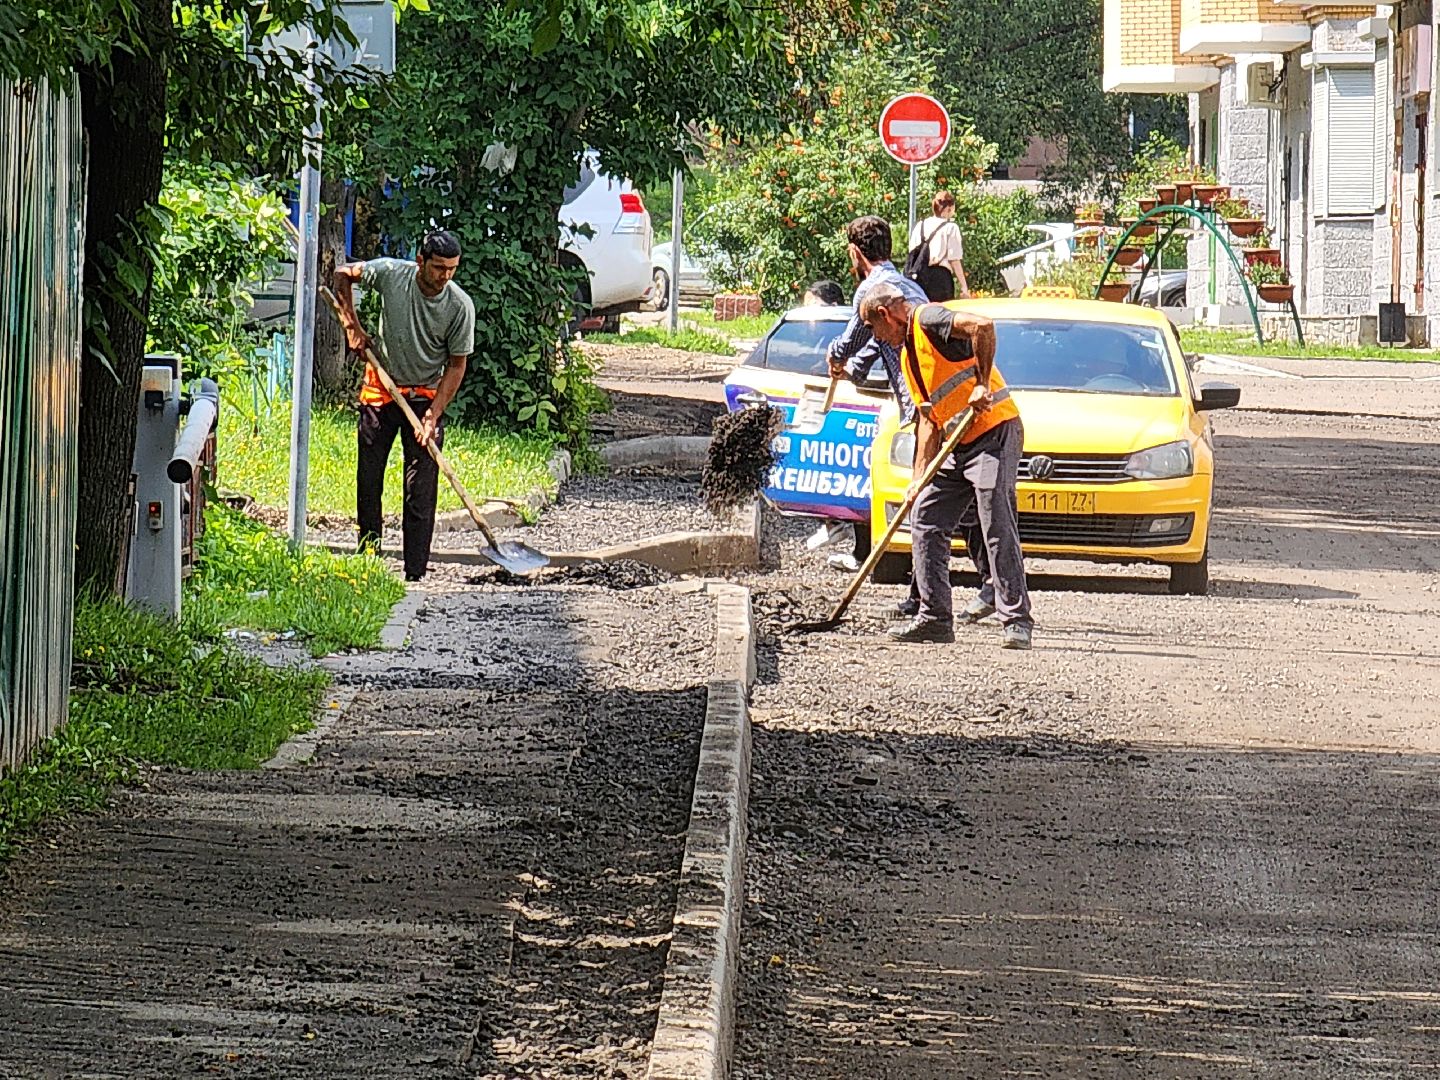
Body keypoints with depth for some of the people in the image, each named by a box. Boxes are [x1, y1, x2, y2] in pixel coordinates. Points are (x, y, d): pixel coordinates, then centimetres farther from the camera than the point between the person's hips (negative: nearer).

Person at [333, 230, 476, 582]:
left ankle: (416, 573, -7)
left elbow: (456, 366, -9)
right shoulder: (391, 273, -14)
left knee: (421, 491, -7)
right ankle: (367, 556, 19)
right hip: (380, 390, 2)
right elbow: (343, 275, 5)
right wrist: (352, 326, -3)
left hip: (426, 396, -2)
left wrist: (433, 415, -17)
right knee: (368, 480, 6)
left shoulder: (460, 306, -16)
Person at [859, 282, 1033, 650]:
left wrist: (982, 385, -25)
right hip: (959, 446, 10)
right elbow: (930, 420, 22)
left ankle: (1017, 620, -15)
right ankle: (934, 616, 12)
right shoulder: (909, 353, 21)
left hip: (995, 431, -10)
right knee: (925, 520, 8)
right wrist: (920, 477, 15)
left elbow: (982, 326, -27)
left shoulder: (928, 319, -8)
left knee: (997, 524, -15)